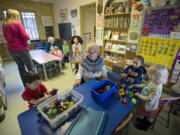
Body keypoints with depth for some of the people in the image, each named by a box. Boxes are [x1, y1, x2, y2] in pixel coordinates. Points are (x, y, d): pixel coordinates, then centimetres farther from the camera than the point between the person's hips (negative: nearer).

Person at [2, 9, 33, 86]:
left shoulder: (4, 25, 10)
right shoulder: (18, 24, -10)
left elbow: (6, 37, 18)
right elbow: (25, 36, -16)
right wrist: (28, 38, 4)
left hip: (11, 49, 7)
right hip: (21, 49, -7)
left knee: (20, 67, 15)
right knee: (30, 67, 4)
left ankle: (26, 85, 23)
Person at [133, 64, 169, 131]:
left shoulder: (156, 88, -41)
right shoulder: (153, 81, -14)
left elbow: (149, 99, -36)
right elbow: (146, 85, 7)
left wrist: (139, 95, -26)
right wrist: (138, 86, 3)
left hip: (149, 107, -7)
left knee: (149, 118, 24)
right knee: (146, 115, 35)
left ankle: (145, 126, 49)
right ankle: (144, 120, 62)